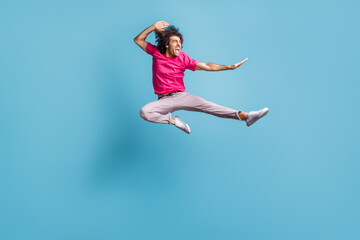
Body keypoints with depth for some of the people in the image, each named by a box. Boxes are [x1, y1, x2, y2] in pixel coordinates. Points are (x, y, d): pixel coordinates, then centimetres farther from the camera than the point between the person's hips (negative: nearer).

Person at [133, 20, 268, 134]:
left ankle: (245, 116, -32)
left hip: (181, 96, 0)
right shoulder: (156, 53, 4)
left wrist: (229, 67, -4)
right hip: (164, 100, 0)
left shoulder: (183, 58, 4)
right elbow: (138, 40, 9)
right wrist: (154, 27, -3)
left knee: (204, 104, -23)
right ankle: (173, 121, -13)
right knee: (144, 112, -29)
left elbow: (206, 66, 3)